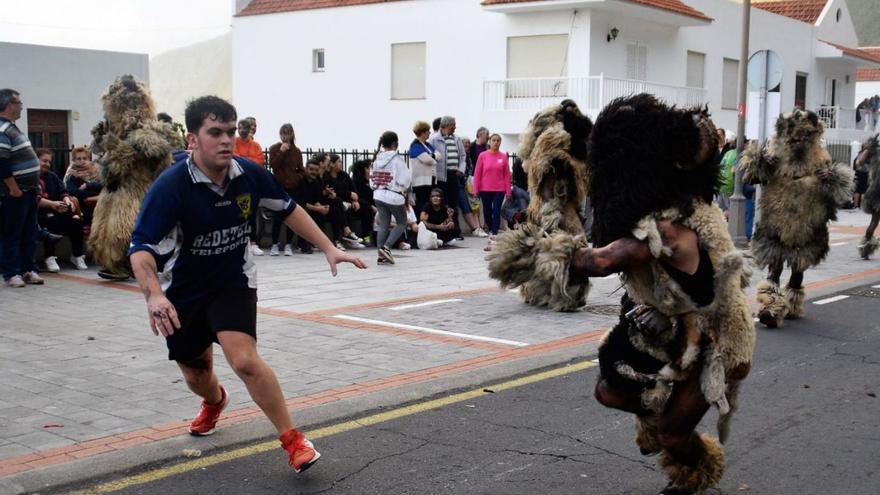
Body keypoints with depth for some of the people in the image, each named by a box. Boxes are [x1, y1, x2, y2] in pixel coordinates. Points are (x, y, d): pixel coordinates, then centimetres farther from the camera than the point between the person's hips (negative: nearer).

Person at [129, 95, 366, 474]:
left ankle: (293, 441, -9)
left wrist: (329, 249, -1)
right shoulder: (170, 186, -26)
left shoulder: (250, 174, -15)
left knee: (244, 360, -24)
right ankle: (215, 402, 57)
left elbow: (288, 209, 3)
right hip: (184, 291, 0)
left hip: (234, 282, 0)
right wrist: (153, 295, -47)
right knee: (196, 377, 17)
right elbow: (142, 249, -28)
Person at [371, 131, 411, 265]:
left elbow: (372, 178, 8)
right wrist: (403, 190, 3)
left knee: (383, 225, 10)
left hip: (378, 195, 6)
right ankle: (386, 247, -6)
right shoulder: (396, 158, -14)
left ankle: (381, 256, 6)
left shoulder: (377, 159, 6)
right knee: (402, 223, 10)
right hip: (394, 196, -6)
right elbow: (406, 178, -15)